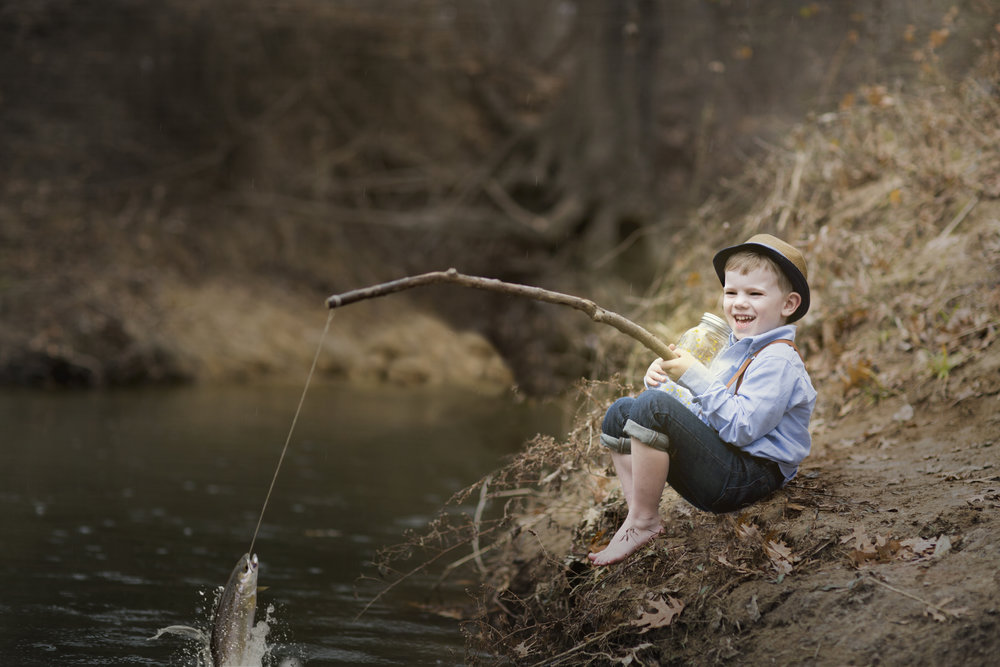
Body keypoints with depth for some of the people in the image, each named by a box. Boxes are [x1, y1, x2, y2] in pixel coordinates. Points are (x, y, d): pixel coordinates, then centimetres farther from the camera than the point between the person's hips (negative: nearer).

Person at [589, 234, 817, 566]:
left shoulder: (778, 361, -14)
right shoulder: (733, 350, 19)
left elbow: (741, 428, -24)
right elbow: (698, 410, 22)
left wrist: (697, 378, -22)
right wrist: (664, 382, 3)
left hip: (748, 476, -11)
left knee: (652, 406, -28)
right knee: (620, 412, 15)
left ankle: (643, 522, -20)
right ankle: (638, 510, 1)